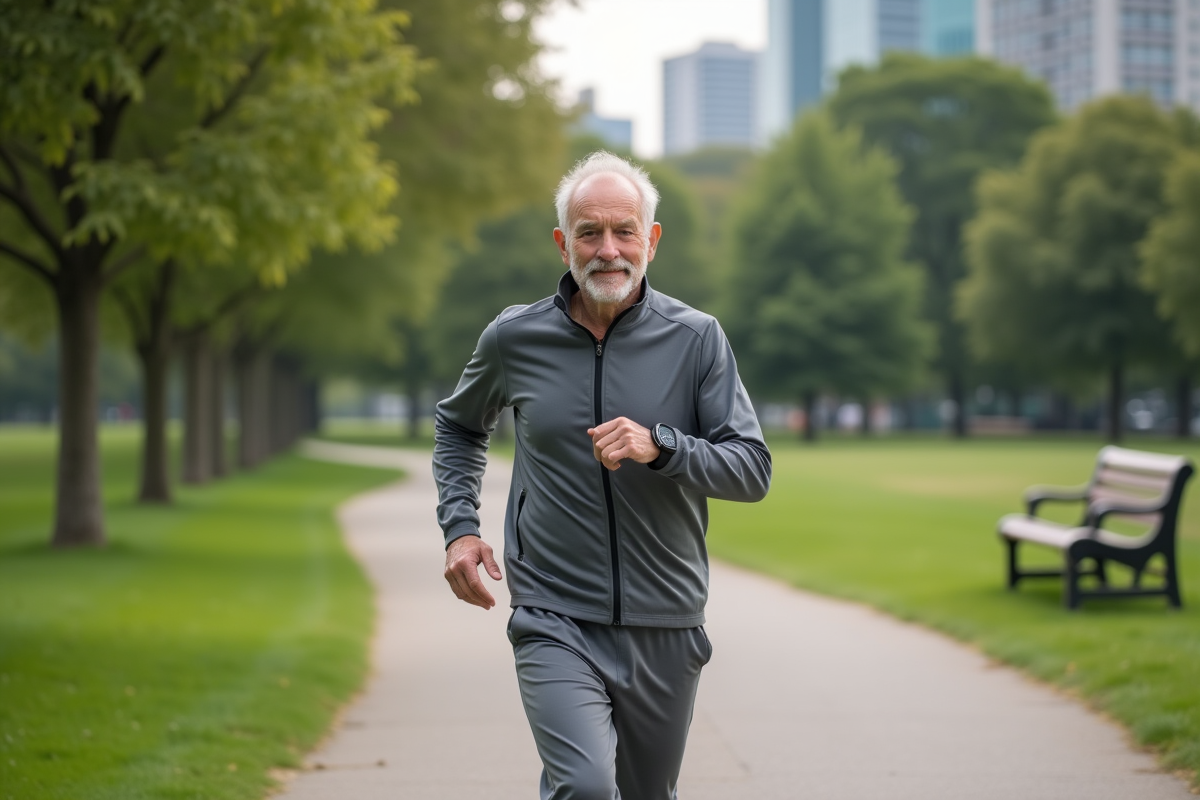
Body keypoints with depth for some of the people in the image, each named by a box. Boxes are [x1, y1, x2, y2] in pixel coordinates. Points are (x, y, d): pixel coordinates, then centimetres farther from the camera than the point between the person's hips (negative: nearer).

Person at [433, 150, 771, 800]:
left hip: (665, 629, 2)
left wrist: (659, 446, -22)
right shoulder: (514, 339, 1)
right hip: (555, 623, -1)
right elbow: (458, 426, 21)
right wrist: (459, 526, 7)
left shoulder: (696, 339, -3)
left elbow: (753, 470, -6)